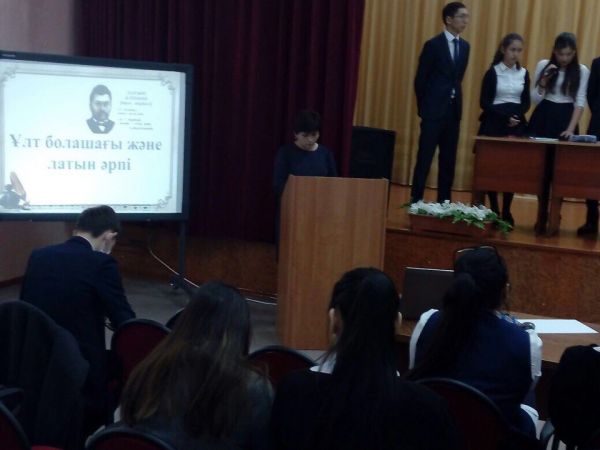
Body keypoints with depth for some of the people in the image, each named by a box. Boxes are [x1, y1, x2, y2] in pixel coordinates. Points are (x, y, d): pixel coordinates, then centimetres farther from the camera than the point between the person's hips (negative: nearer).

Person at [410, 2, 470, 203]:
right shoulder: (433, 44, -7)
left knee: (448, 161, 8)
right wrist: (424, 108, -1)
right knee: (425, 159, -3)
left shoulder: (464, 46, 10)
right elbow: (420, 80, -5)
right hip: (434, 111, -6)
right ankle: (416, 201, 3)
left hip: (454, 110, 6)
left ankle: (443, 202, 14)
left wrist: (456, 102, 10)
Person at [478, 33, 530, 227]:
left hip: (517, 124, 3)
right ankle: (494, 211, 8)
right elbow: (484, 102, -6)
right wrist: (505, 117, -15)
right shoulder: (493, 72, -3)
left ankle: (506, 212, 8)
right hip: (495, 123, -3)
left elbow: (526, 101, 11)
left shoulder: (523, 73, 9)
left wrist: (518, 116, -9)